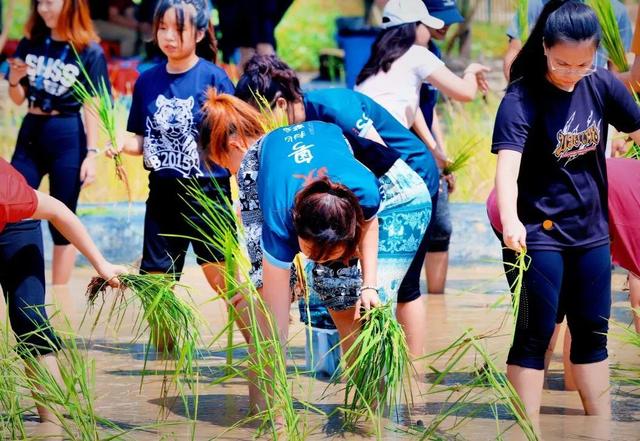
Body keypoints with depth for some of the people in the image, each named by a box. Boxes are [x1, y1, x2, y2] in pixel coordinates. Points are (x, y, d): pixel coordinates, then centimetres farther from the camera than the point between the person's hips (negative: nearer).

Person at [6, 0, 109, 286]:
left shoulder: (89, 51, -6)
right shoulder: (31, 43, 6)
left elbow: (92, 107, -7)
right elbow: (19, 99, 12)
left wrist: (91, 153, -10)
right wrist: (14, 80, -9)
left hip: (67, 138, -4)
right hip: (30, 133, 4)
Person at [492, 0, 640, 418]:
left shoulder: (602, 85, -5)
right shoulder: (522, 97, -20)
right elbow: (507, 163, -33)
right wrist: (510, 219, -50)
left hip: (591, 231, 5)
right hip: (539, 232, -5)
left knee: (592, 333, 13)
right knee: (535, 336, -2)